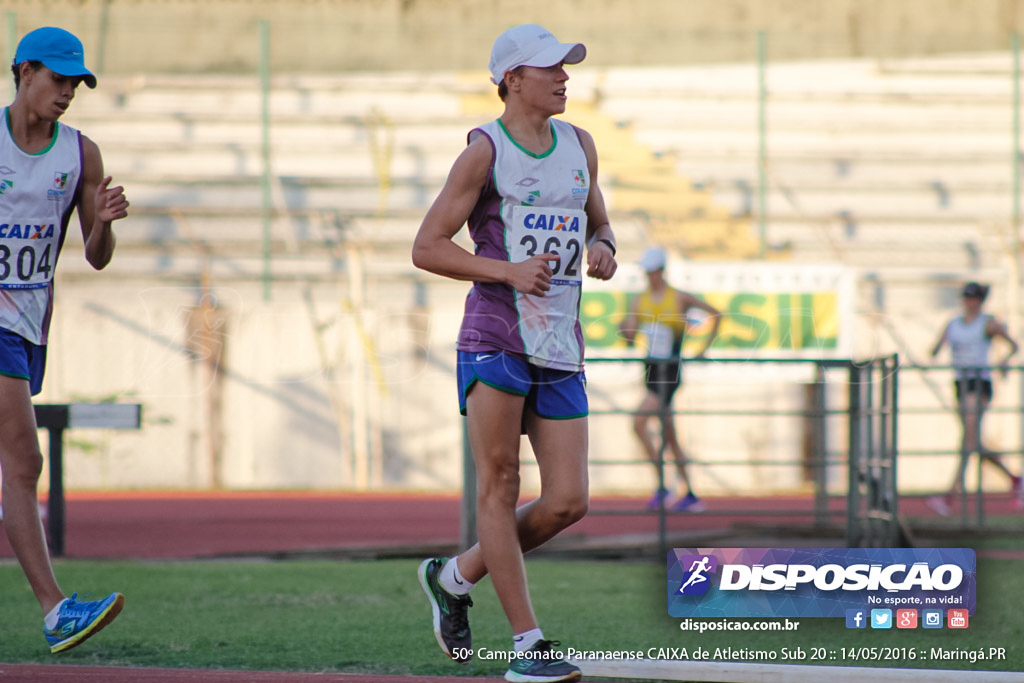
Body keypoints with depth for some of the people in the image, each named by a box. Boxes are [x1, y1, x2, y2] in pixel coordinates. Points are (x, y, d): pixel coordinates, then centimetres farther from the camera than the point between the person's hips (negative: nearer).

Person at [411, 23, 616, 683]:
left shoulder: (580, 145, 14)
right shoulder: (485, 152, -4)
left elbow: (599, 223, 26)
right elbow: (426, 247, -6)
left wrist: (603, 248, 2)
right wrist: (508, 271, -17)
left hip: (562, 345, 5)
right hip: (495, 337, -5)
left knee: (568, 503, -1)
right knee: (500, 485, -8)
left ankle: (454, 577, 20)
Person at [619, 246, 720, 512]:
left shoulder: (680, 298, -6)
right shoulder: (639, 301, 8)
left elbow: (716, 314, 3)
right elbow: (631, 337, 5)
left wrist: (705, 348, 0)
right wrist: (626, 330, -18)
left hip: (670, 371, -6)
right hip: (651, 370, 6)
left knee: (639, 422, -20)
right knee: (669, 435, 8)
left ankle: (663, 486, -15)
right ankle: (689, 496, 15)